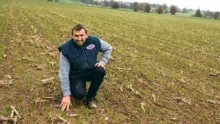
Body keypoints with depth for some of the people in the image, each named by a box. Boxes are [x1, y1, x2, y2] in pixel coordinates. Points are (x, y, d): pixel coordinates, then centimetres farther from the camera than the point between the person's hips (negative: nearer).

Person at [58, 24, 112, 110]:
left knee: (100, 70, -30)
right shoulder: (66, 49, -22)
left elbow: (108, 48, 6)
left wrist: (102, 62, -10)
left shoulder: (94, 41, -15)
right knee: (79, 94, -29)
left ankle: (90, 96, -7)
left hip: (91, 71, 3)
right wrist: (66, 95, -23)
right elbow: (64, 73, -21)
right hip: (76, 76, -3)